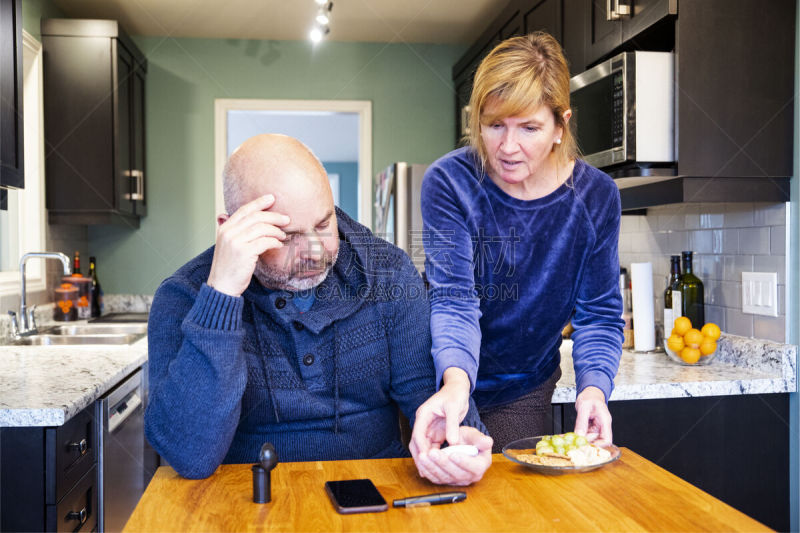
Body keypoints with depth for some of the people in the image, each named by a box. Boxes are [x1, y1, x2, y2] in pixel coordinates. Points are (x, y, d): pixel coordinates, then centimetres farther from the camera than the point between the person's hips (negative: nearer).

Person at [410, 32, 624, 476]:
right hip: (448, 384, -1)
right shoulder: (449, 182, -20)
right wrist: (455, 380, -46)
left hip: (525, 393, 2)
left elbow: (599, 314, -9)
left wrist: (594, 387, -28)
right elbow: (453, 298, -27)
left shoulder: (595, 196, -12)